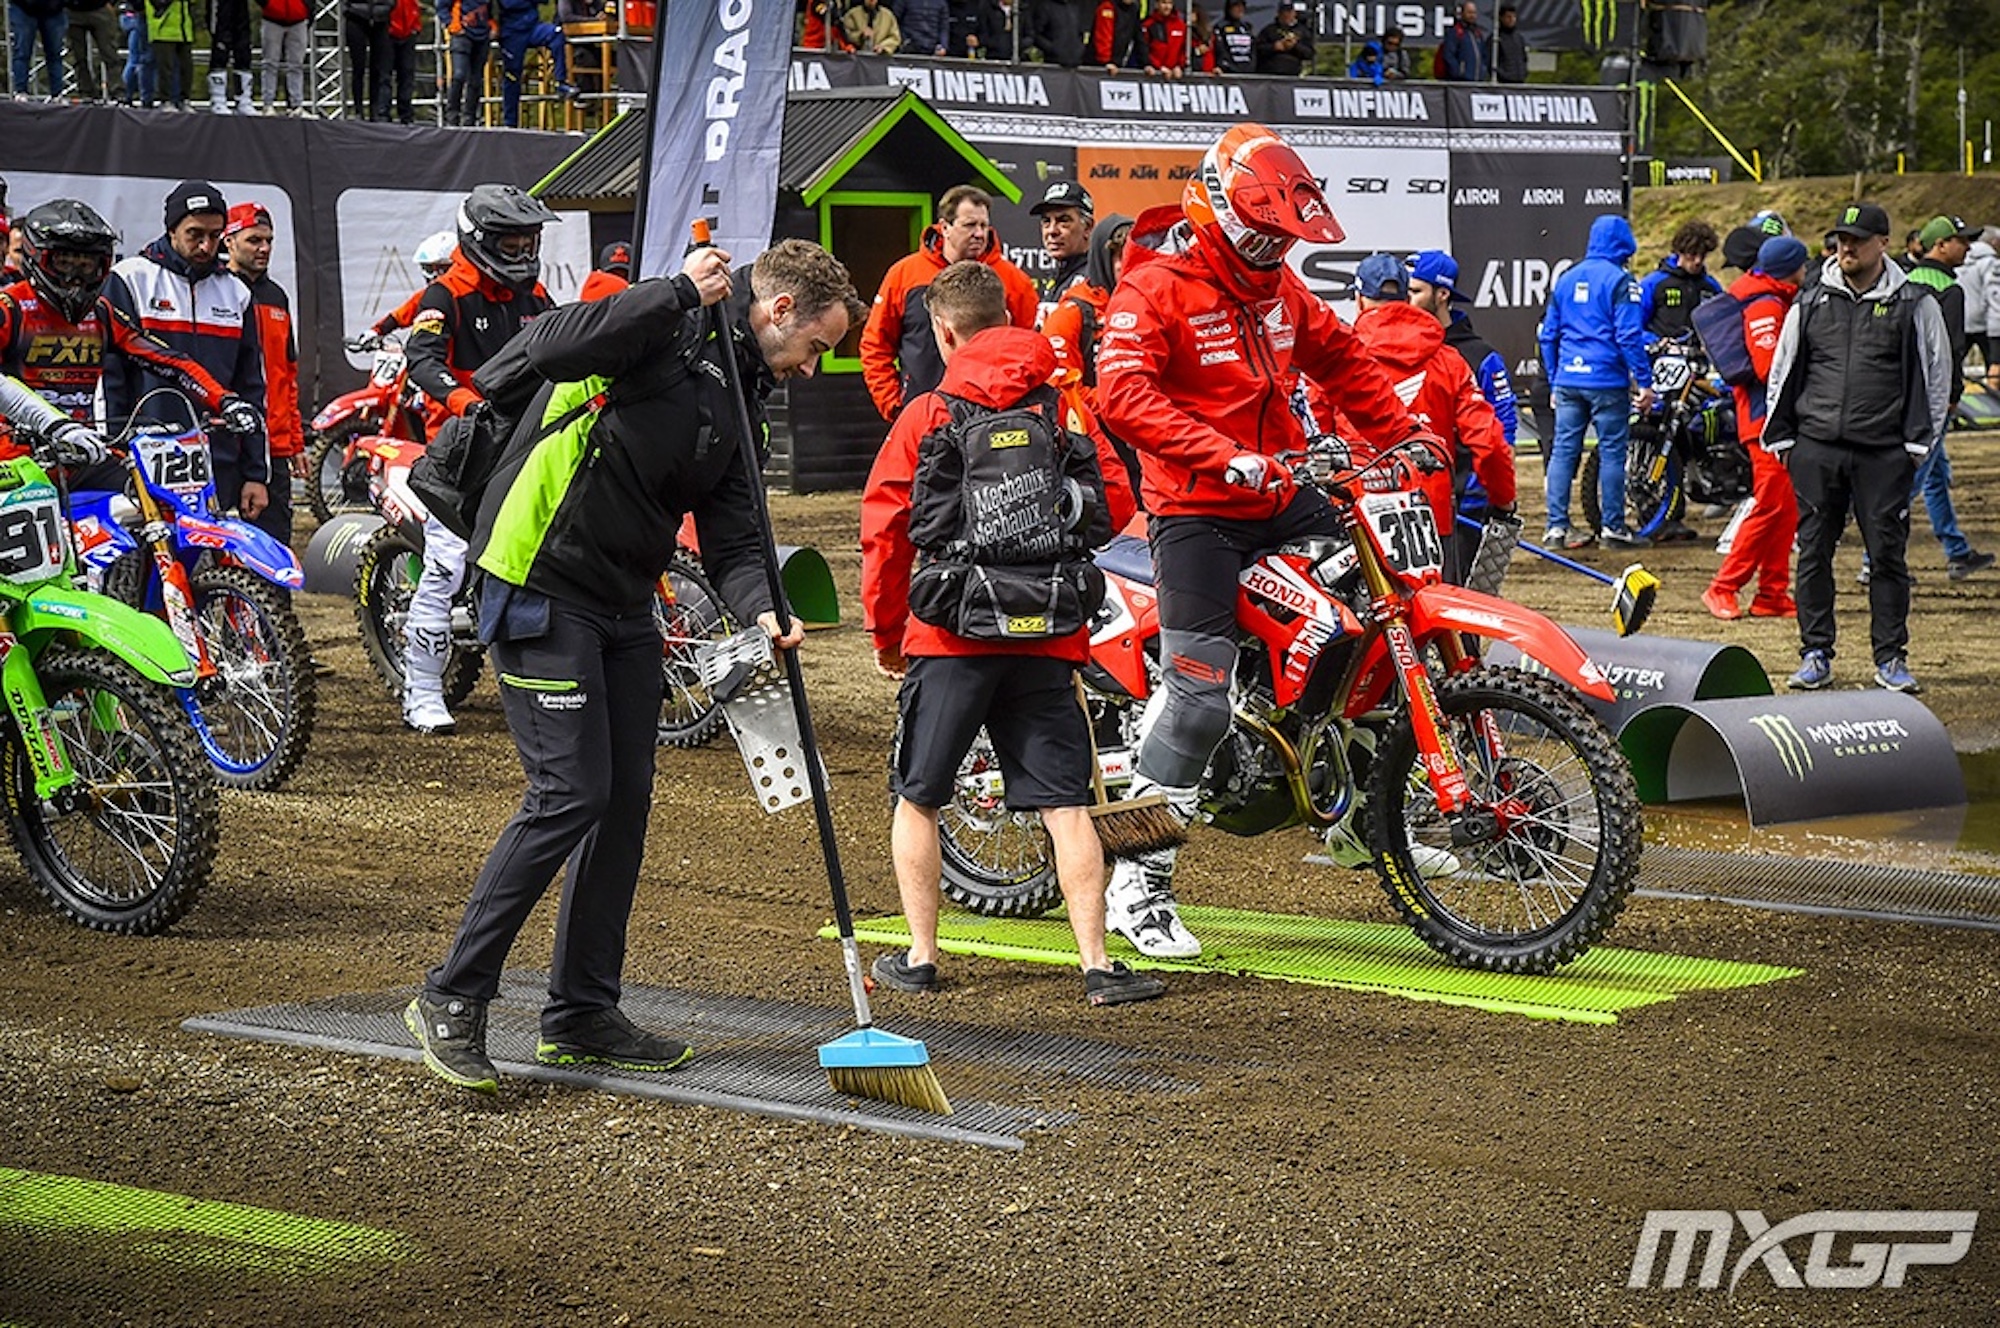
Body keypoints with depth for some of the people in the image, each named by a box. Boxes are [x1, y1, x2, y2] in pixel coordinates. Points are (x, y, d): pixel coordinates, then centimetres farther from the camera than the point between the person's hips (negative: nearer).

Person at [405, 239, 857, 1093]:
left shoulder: (743, 398, 15)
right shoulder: (669, 328, -11)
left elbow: (731, 540, 10)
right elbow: (549, 350, -29)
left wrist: (763, 610, -11)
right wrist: (680, 291, -27)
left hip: (625, 606, 9)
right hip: (543, 586, -9)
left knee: (626, 799, 9)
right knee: (570, 793, -12)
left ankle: (583, 1016, 19)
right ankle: (451, 1000, -4)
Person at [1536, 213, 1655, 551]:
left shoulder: (1565, 280, 14)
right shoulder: (1619, 281, -6)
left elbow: (1547, 335, 17)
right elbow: (1629, 335, -12)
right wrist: (1645, 381, -8)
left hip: (1568, 380, 6)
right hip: (1607, 380, -6)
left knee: (1563, 450, 5)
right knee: (1612, 451, 0)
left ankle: (1556, 526, 2)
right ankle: (1613, 528, 2)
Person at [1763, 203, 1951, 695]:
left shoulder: (1913, 304, 3)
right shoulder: (1811, 303, 10)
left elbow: (1935, 376, 5)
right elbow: (1783, 373, 16)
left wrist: (1918, 443, 0)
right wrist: (1782, 439, 10)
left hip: (1883, 452, -2)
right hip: (1816, 450, 2)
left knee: (1887, 553, 0)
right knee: (1813, 552, 4)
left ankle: (1891, 657, 9)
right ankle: (1815, 654, 13)